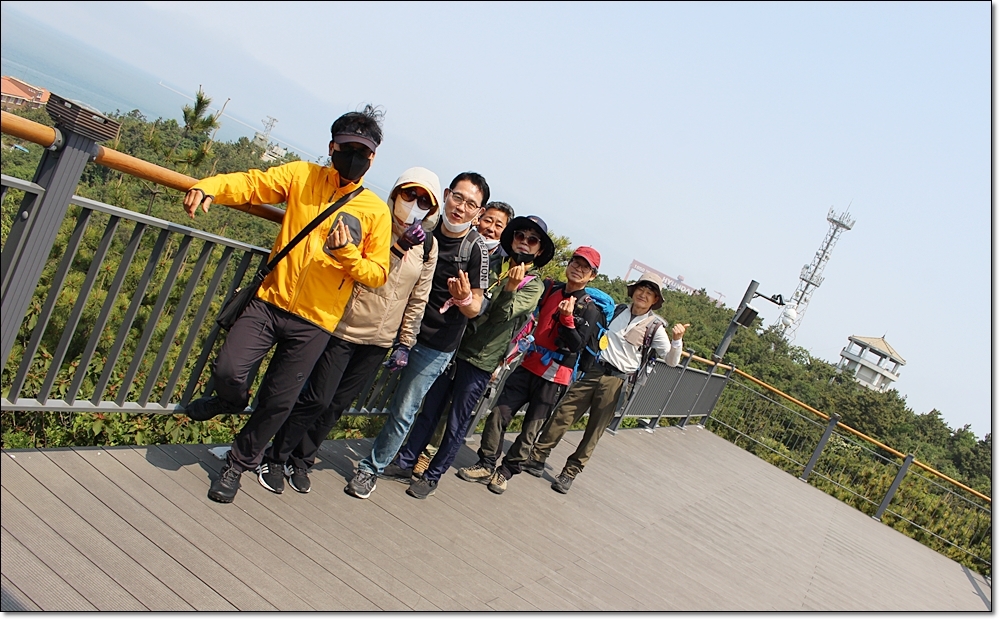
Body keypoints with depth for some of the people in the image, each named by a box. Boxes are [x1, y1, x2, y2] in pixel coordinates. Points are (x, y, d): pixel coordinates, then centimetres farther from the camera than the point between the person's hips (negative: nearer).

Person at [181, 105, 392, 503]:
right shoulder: (302, 176, 3)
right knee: (228, 370, -14)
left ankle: (240, 463, 32)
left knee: (277, 403, 5)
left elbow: (377, 275, -1)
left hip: (314, 321, -1)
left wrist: (346, 253, -20)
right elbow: (251, 183, -8)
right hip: (270, 302, 1)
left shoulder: (376, 211, -1)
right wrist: (209, 188, -27)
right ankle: (233, 400, 25)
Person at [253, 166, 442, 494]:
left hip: (379, 341, 4)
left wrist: (406, 343, 7)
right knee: (317, 399, -3)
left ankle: (300, 460, 29)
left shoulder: (428, 247, 2)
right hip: (344, 329, -4)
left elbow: (418, 299, 7)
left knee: (338, 404, 12)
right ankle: (275, 459, 17)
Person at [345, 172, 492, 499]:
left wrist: (465, 299, -32)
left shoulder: (476, 250, -13)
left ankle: (371, 468, 22)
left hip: (435, 345, -4)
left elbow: (475, 309, -9)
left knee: (402, 412, 3)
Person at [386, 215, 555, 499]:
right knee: (429, 411, 10)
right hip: (454, 348, 4)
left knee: (456, 425, 5)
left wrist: (510, 287, -33)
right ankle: (404, 463, 22)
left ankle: (432, 476, 17)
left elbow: (502, 314, -16)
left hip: (480, 361, -4)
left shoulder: (534, 286, -3)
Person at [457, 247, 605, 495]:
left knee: (531, 428, 4)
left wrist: (567, 318, -26)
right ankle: (486, 465, 13)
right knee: (499, 413, 1)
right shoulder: (549, 290, 7)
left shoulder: (590, 308, -6)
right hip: (528, 365, 4)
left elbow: (577, 344, -13)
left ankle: (505, 472, 18)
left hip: (554, 376, -4)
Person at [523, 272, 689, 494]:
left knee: (594, 431, 5)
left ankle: (570, 473, 18)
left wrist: (677, 340, -22)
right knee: (562, 416, -1)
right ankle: (537, 459, 9)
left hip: (615, 382, -2)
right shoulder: (616, 311, 8)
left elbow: (672, 361, -5)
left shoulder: (655, 327, -2)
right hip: (592, 371, 2)